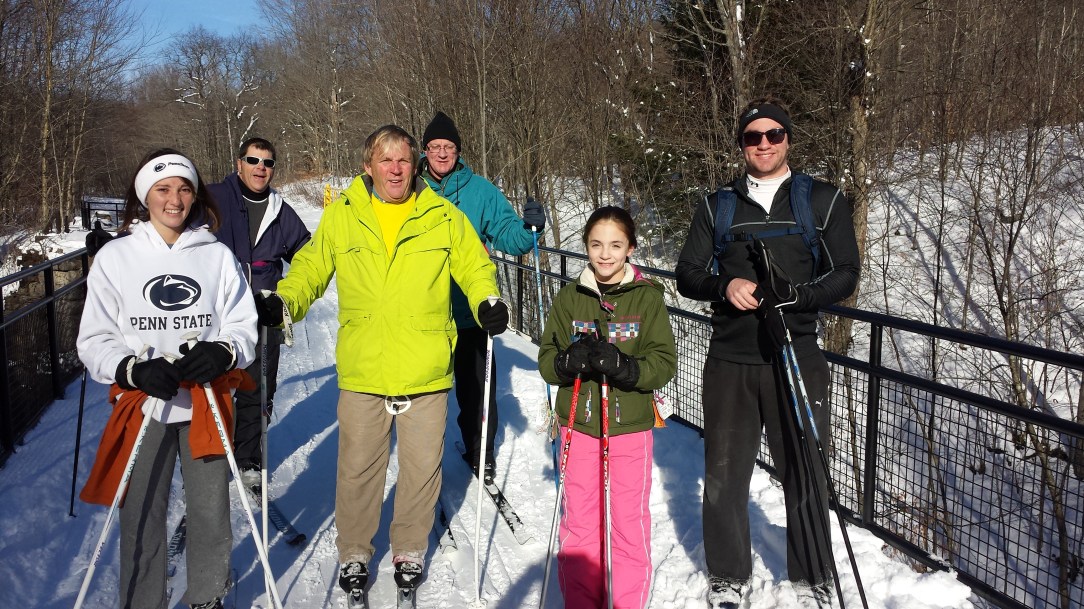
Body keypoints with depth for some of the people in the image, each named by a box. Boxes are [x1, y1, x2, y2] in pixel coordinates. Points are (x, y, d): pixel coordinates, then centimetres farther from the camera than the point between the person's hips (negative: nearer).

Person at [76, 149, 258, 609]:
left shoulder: (218, 256, 3)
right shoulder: (115, 257, 1)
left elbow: (243, 326, 4)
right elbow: (94, 339, 1)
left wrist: (222, 353, -17)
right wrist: (134, 369, -17)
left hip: (206, 404, 1)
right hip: (142, 406, 0)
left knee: (211, 514, 8)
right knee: (141, 519, 5)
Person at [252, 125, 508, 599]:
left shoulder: (443, 217, 2)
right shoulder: (340, 217, 3)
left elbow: (475, 267, 8)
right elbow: (310, 269, 10)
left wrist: (487, 303, -11)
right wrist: (282, 302, -7)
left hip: (426, 371, 0)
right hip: (362, 371, 0)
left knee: (422, 466, 11)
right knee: (358, 467, 10)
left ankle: (410, 550, 33)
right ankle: (353, 552, 32)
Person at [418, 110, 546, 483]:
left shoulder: (480, 190, 0)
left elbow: (507, 236, -2)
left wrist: (529, 228, -22)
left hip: (471, 309, -1)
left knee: (476, 385, 8)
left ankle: (481, 453, 27)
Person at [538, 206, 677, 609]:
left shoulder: (647, 298, -2)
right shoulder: (569, 298, 4)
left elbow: (665, 363, -6)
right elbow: (546, 360, 4)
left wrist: (623, 367, -25)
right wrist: (569, 361, -19)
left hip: (631, 428, -2)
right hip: (579, 428, 2)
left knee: (630, 526, 6)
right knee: (579, 526, 11)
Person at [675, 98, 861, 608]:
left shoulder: (824, 200, 7)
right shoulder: (717, 207, 11)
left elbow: (845, 274, 3)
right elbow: (687, 274, 9)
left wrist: (799, 295, -17)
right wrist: (725, 286, -12)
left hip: (797, 358, -1)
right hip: (729, 360, 2)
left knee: (805, 474, 5)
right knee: (724, 473, 8)